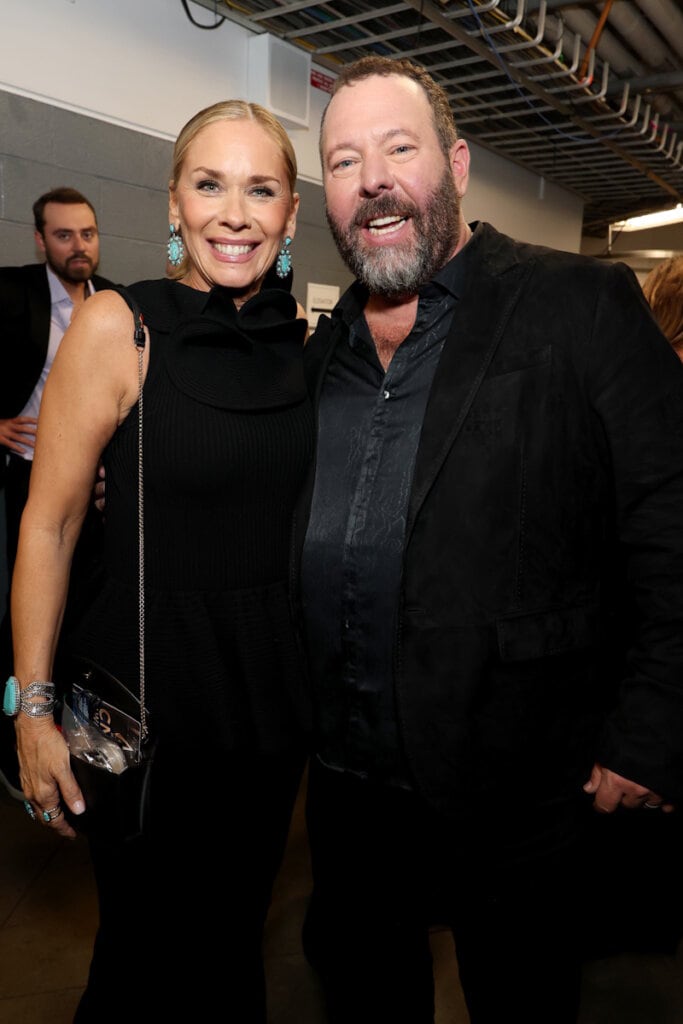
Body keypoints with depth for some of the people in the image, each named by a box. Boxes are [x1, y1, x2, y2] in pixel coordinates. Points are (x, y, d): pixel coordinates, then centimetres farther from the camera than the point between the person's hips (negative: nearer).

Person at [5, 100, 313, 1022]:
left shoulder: (305, 337, 2)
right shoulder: (118, 326, -12)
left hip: (273, 676, 4)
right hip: (150, 679, -4)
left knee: (239, 921, 25)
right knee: (148, 944, 16)